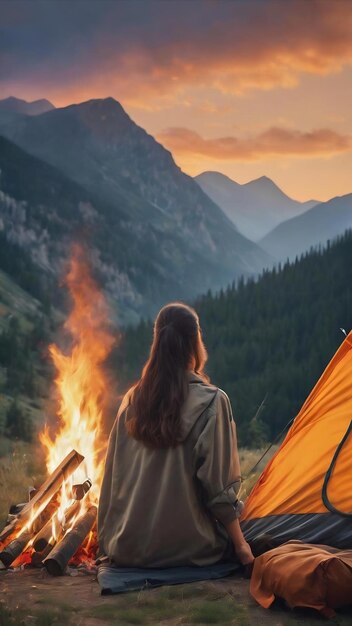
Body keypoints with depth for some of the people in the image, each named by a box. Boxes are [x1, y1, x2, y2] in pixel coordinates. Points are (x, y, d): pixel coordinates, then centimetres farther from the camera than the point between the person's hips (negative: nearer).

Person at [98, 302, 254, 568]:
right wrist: (240, 544, 0)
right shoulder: (211, 402, -12)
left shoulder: (132, 399, 3)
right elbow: (218, 486, -11)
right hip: (185, 547, -5)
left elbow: (114, 476, 10)